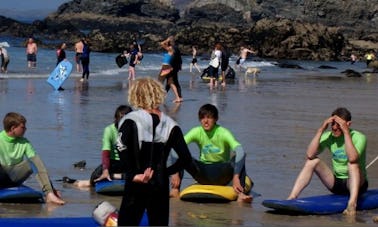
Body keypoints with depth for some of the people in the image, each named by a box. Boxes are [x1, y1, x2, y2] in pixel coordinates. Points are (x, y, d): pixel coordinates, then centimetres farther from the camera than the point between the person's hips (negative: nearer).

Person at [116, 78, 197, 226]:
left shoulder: (131, 120, -7)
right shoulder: (170, 124, 2)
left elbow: (122, 148, -24)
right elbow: (185, 158, -4)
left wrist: (134, 174, -16)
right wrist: (165, 172, 7)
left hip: (136, 187, -3)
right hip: (160, 187, 3)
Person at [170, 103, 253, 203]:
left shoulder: (223, 133, -16)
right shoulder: (196, 132, -8)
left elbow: (239, 150, -32)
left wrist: (236, 177, -44)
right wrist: (175, 172, -32)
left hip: (221, 175, -2)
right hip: (203, 174, 2)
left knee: (240, 155, -31)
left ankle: (241, 193, -44)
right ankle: (175, 189, -24)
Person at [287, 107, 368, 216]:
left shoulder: (359, 137, -15)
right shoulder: (328, 136, -3)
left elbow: (352, 158, -37)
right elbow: (309, 155, -19)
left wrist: (346, 132, -34)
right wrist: (320, 130, -24)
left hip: (357, 184, -4)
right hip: (336, 184, 5)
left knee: (353, 164, -33)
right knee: (313, 161, -13)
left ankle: (352, 204, -49)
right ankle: (291, 198, -22)